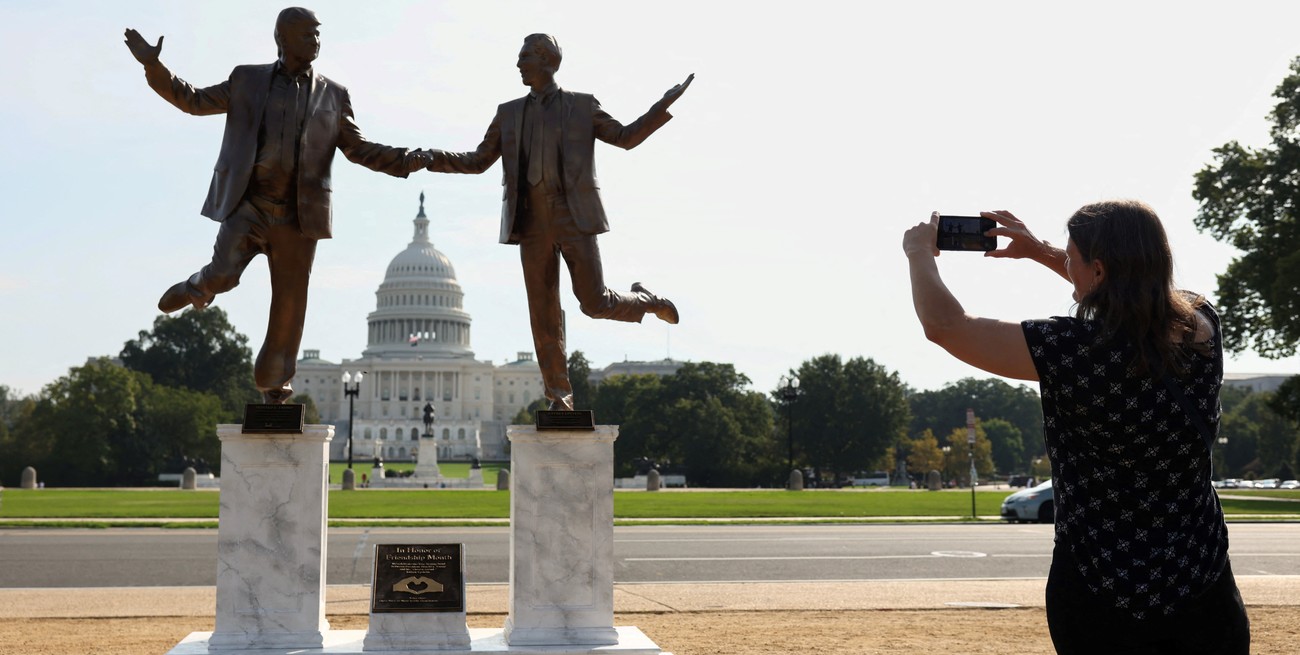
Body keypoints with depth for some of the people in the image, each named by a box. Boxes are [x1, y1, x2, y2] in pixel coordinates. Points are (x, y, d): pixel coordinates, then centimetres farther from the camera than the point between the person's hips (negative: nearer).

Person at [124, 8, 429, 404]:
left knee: (289, 305, 2)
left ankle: (272, 385, 22)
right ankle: (198, 288, 17)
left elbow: (358, 149, 10)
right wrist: (154, 66, 0)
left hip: (297, 216, 1)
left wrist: (405, 161, -6)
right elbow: (195, 101, 13)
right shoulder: (248, 81, 8)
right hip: (247, 205, -1)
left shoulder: (333, 96, 9)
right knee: (223, 275, -22)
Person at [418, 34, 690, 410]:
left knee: (594, 302, -9)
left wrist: (663, 107, -5)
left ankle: (644, 301, 25)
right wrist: (433, 159, 2)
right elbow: (479, 161, 16)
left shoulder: (582, 105, 6)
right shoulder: (509, 113, 15)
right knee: (543, 314, 0)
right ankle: (560, 400, 8)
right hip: (532, 220, 3)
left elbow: (626, 138, 8)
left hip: (574, 216, -3)